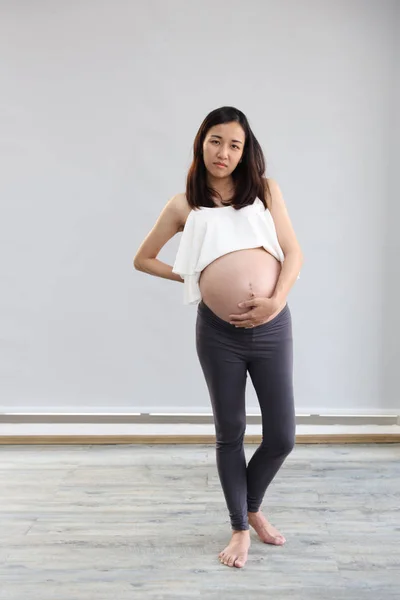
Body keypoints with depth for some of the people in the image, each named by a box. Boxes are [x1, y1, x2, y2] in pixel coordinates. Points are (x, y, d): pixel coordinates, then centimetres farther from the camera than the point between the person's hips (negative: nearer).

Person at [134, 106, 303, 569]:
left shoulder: (266, 190, 9)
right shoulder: (184, 205, 8)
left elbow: (293, 252, 4)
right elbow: (143, 259, 17)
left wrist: (276, 300, -12)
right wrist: (189, 278, 6)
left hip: (272, 327, 1)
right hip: (218, 332, -1)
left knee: (282, 436, 5)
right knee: (230, 433, 11)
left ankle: (252, 508, 36)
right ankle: (240, 529, 32)